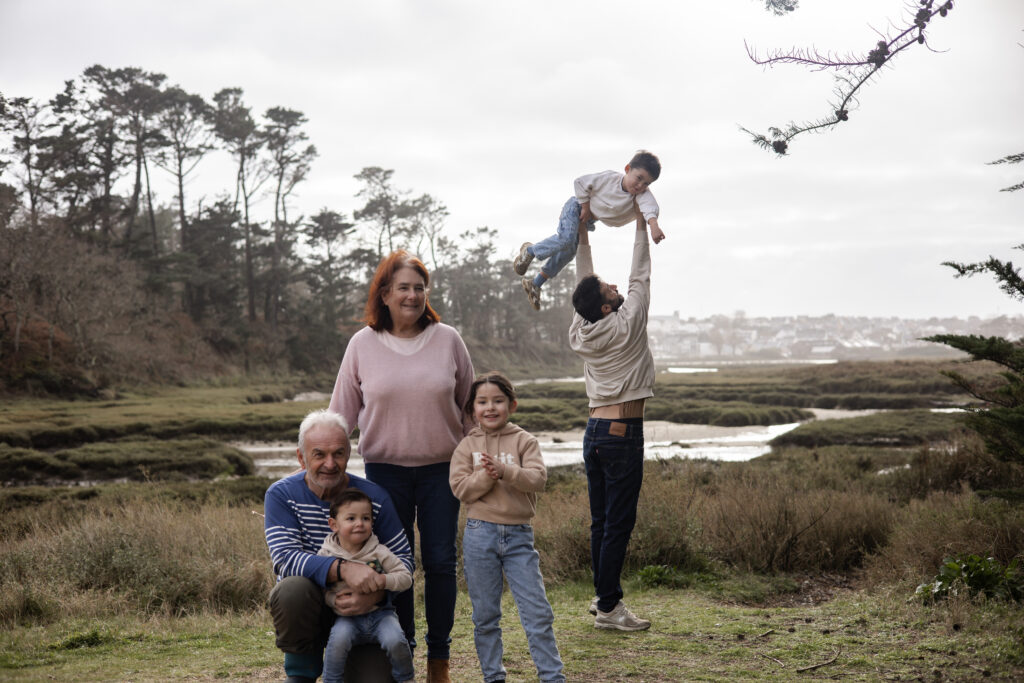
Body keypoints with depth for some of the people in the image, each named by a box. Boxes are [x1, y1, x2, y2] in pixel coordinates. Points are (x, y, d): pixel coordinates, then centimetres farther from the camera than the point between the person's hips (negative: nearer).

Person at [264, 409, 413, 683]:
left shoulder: (374, 497, -5)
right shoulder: (281, 495, -9)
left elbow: (403, 557, -2)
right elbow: (284, 557, -22)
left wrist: (374, 594, -24)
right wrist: (342, 568, -38)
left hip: (361, 611, 2)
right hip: (309, 607, -1)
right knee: (292, 589, -35)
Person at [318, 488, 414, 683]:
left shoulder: (379, 552, -2)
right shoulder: (326, 554, -2)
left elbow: (406, 577, 0)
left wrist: (385, 580, -19)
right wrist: (336, 601, -19)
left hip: (380, 613, 1)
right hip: (347, 617, 0)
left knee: (395, 641, -24)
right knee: (338, 639, -31)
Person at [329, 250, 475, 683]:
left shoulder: (448, 340, 1)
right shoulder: (363, 344, 0)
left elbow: (470, 406, 8)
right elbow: (342, 411, 6)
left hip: (441, 468, 0)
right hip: (385, 469, 0)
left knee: (440, 562, 5)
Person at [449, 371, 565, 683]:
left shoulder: (524, 441, 2)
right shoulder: (467, 446, 4)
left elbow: (538, 479, -12)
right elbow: (460, 488, -6)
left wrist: (504, 470, -23)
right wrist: (486, 476, -20)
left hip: (519, 534, -1)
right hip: (481, 533, 1)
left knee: (537, 611, -1)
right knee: (485, 615, 8)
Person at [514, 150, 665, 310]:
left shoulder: (642, 194, -26)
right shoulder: (609, 178, -30)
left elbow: (650, 207, -47)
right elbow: (580, 182, -18)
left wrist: (654, 225, -66)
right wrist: (585, 207, -17)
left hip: (589, 219, 5)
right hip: (577, 207, -5)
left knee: (567, 253, 9)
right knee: (566, 239, -27)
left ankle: (535, 284, 24)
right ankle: (529, 251, -1)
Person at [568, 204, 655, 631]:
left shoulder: (580, 333, 4)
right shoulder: (625, 328, -13)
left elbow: (583, 283, 16)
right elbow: (640, 278, -3)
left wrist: (582, 236, 21)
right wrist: (641, 226, 6)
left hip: (594, 431, 7)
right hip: (623, 435, -7)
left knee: (601, 522, 13)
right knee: (618, 523, -4)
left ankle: (604, 595, 20)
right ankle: (608, 607, -2)